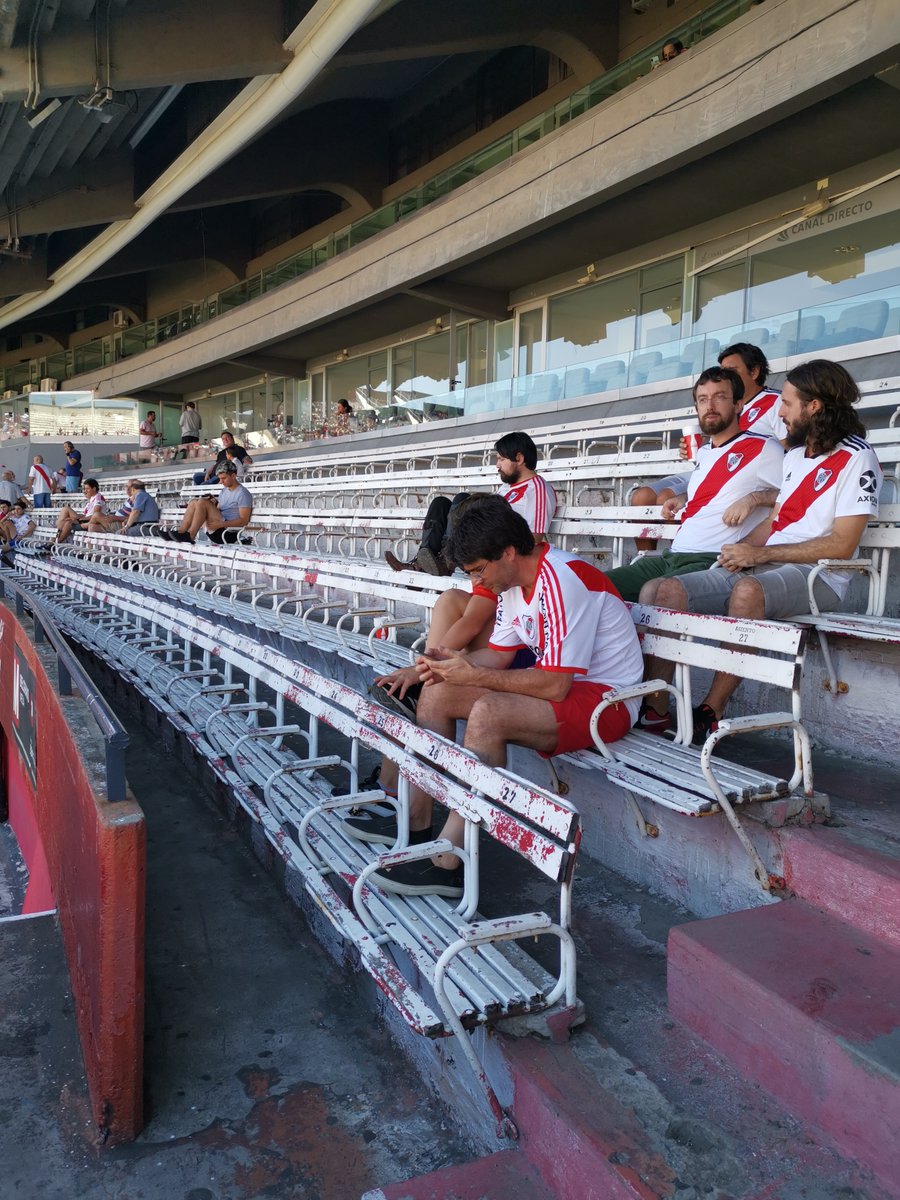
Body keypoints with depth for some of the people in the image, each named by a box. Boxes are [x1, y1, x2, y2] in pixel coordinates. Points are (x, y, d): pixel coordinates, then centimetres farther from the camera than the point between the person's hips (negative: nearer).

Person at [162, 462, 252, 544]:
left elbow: (244, 520, -16)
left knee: (203, 502, -21)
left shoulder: (242, 493, -7)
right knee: (194, 502, 1)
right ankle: (181, 532, -11)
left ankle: (189, 536, -19)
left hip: (229, 533, -9)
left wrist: (221, 524, -24)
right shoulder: (224, 491, 21)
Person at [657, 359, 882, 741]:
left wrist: (760, 554, -14)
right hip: (762, 568, 8)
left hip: (817, 577, -7)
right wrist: (742, 549, 1)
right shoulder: (795, 455, 21)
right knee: (668, 591, -14)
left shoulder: (856, 458, -4)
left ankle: (709, 715, -32)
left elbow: (842, 545, -12)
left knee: (748, 590, -40)